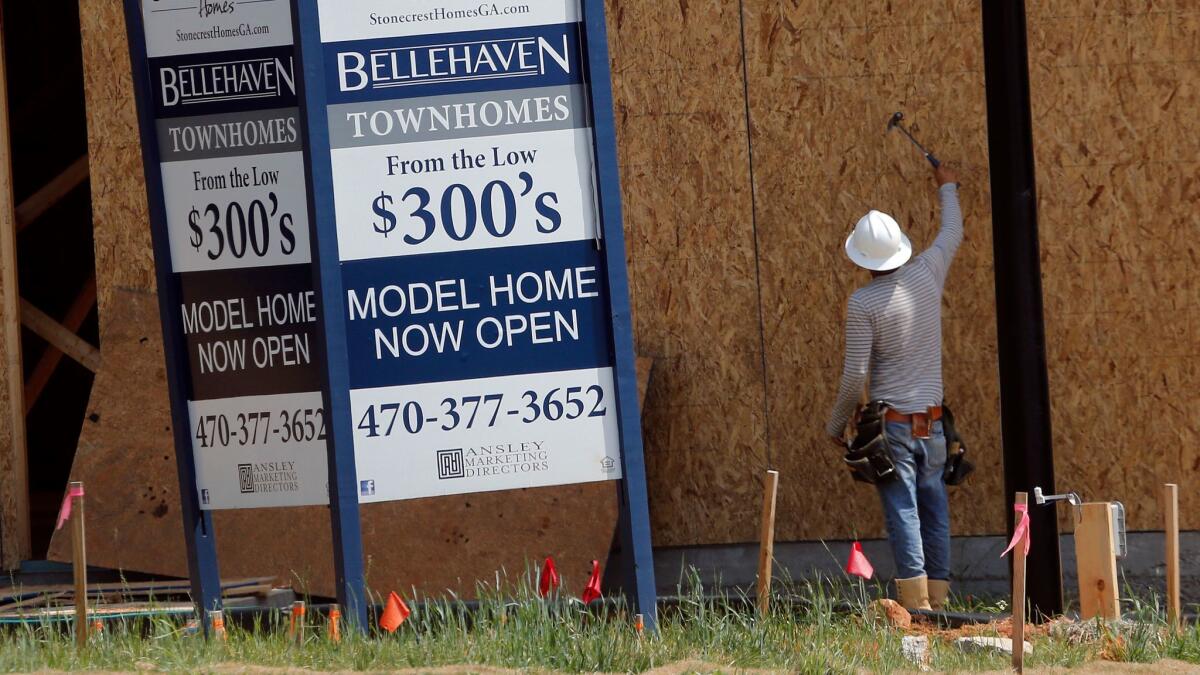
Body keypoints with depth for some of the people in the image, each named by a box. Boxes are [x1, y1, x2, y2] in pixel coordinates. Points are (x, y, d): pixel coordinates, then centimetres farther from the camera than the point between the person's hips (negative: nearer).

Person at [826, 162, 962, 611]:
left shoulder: (863, 303, -11)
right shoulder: (926, 275, 3)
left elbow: (855, 374, -11)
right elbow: (952, 233, 24)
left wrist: (837, 424, 3)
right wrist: (946, 187, 41)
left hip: (892, 422, -5)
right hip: (932, 421, 5)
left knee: (903, 512, -7)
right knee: (934, 512, 8)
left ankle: (915, 602, -13)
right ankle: (938, 601, 8)